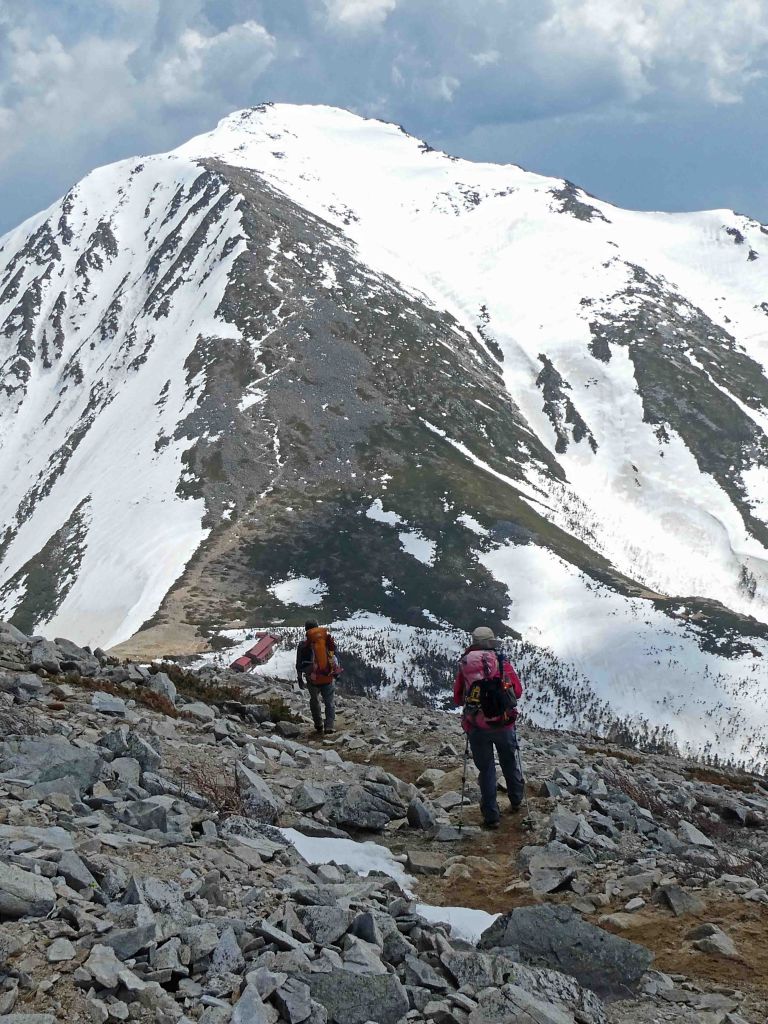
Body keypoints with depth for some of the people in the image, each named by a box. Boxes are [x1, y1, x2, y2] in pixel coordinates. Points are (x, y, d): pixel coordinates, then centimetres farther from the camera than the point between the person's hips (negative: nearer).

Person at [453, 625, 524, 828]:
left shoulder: (465, 663, -1)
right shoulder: (502, 661, -4)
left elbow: (457, 699, 3)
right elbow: (518, 690, -1)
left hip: (476, 726, 0)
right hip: (504, 724, 0)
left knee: (486, 770, 10)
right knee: (510, 764, 21)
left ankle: (491, 817, 11)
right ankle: (516, 802, 40)